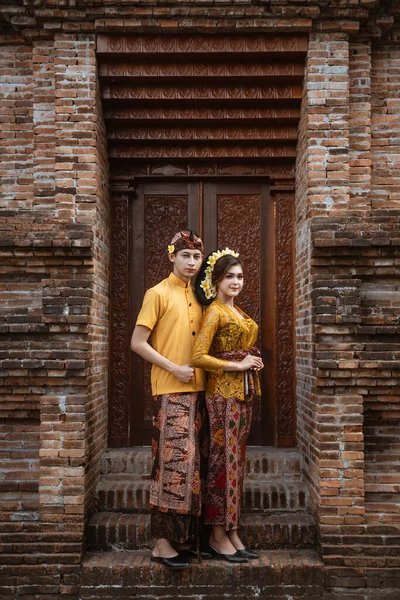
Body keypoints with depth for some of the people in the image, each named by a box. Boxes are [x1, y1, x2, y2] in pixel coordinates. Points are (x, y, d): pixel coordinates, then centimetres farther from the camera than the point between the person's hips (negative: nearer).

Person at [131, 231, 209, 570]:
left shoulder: (198, 295, 15)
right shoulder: (158, 293, -4)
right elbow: (137, 343, -9)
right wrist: (174, 369, -14)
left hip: (197, 389, 7)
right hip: (170, 391, -7)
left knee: (194, 461, 10)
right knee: (174, 463, -7)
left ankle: (187, 532, 21)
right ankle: (162, 544, 1)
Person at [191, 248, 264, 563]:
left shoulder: (237, 310, 16)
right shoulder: (215, 312, -10)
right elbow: (198, 356, -18)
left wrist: (253, 361, 2)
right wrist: (238, 365, -15)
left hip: (244, 390, 8)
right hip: (223, 392, -8)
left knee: (237, 459, 10)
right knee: (224, 459, -3)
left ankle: (232, 531, 18)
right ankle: (218, 534, 8)